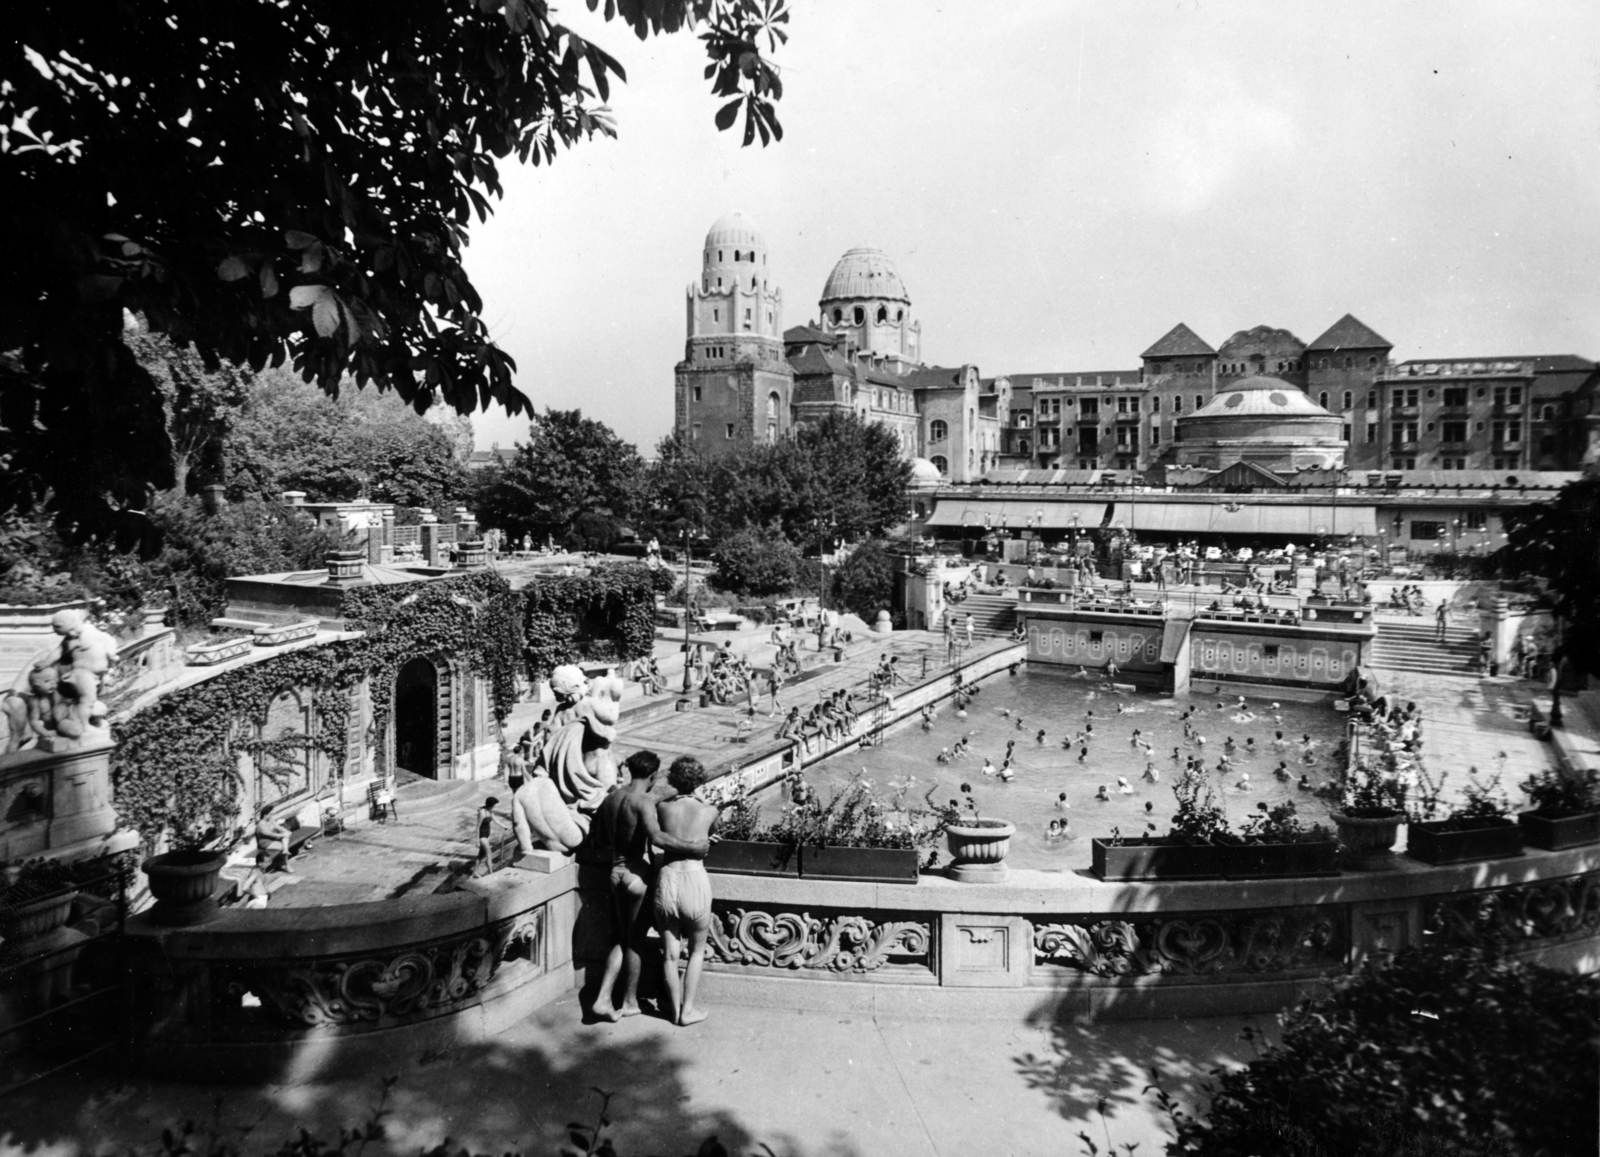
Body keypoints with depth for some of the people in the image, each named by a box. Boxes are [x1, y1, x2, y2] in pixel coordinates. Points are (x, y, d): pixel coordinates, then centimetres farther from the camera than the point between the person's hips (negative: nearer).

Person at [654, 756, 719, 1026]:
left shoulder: (663, 807, 0)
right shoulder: (709, 812, -2)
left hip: (666, 880, 2)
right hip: (695, 881, -1)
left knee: (670, 952, 16)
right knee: (697, 950, 19)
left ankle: (675, 1009, 27)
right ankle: (688, 1010, 20)